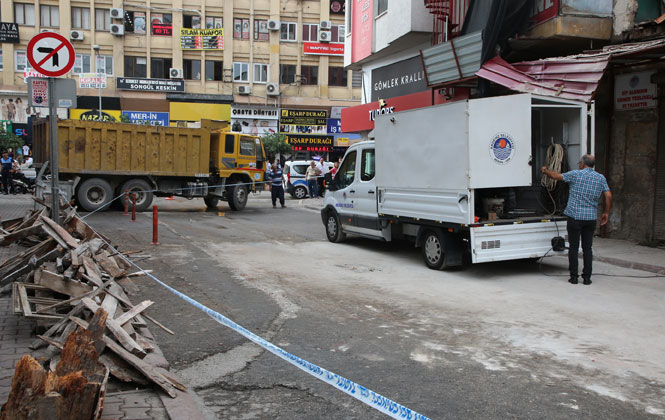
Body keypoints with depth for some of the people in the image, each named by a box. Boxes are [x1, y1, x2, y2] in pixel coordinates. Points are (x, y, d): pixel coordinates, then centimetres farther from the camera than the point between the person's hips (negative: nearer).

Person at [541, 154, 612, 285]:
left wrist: (545, 171, 22)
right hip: (591, 218, 3)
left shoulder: (576, 174, -5)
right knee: (587, 248, 9)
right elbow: (608, 196, 2)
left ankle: (574, 277, 6)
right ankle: (587, 277, 9)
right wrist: (606, 212, 12)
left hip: (575, 216, -3)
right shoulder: (600, 178, 6)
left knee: (573, 248, 4)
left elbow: (556, 176, 3)